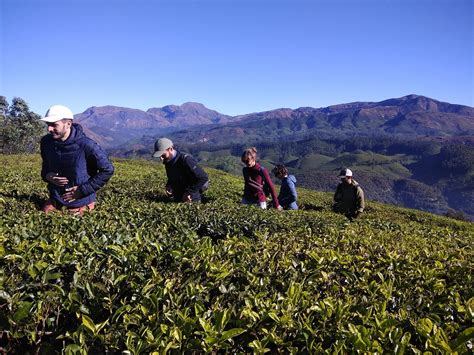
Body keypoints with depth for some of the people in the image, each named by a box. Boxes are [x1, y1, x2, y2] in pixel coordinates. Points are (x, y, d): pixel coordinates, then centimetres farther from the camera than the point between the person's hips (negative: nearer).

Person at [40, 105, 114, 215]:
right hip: (55, 198, 5)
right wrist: (47, 176, -7)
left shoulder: (86, 145, -20)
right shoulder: (46, 142, -3)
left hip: (80, 201, -4)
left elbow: (107, 170, -15)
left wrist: (83, 190, -16)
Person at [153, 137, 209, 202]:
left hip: (191, 199, -8)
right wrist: (168, 187, -2)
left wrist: (189, 192, -23)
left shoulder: (185, 160, -24)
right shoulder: (168, 162, 1)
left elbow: (203, 178, -26)